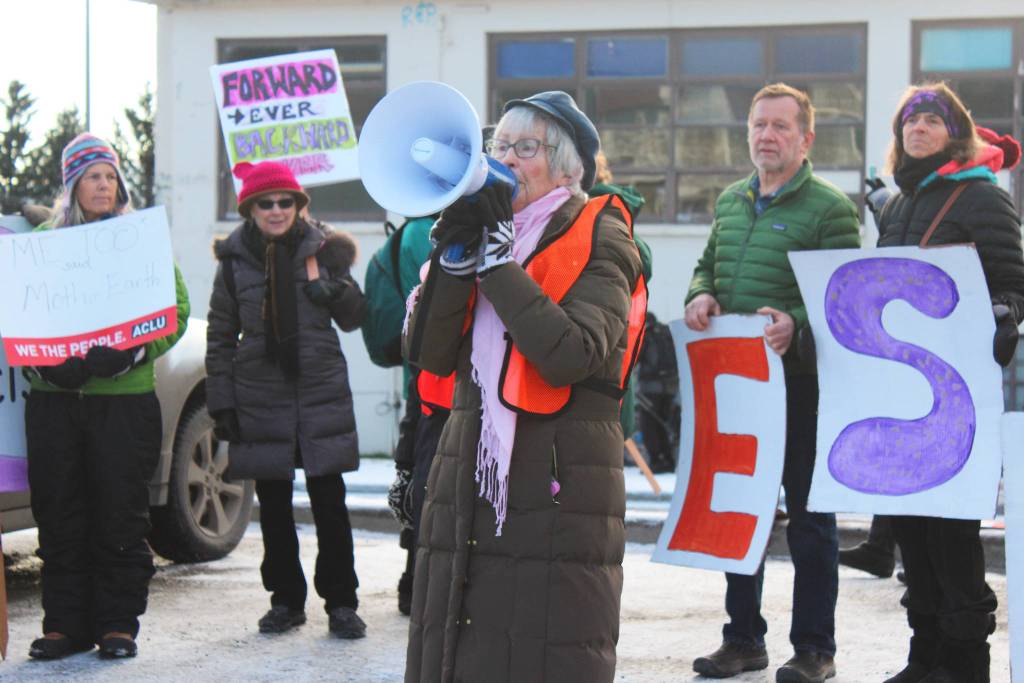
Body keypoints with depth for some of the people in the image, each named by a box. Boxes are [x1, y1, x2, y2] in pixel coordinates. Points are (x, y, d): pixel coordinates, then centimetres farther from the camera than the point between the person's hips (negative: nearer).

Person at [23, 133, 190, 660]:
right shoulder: (44, 239, 10)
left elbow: (176, 311, 1)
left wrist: (130, 352, -14)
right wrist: (41, 360, -10)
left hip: (124, 396, -2)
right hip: (53, 397, 2)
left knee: (120, 517, 0)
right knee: (59, 517, 4)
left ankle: (118, 625, 9)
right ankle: (65, 624, 13)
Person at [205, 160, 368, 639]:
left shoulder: (320, 248, 3)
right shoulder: (235, 258, 4)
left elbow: (352, 320, 5)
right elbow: (220, 337, 7)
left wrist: (329, 281, -14)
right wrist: (221, 403, 2)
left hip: (321, 391, -1)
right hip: (261, 396, 1)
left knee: (329, 501, -2)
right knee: (273, 505, 8)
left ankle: (341, 602, 8)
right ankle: (285, 600, 20)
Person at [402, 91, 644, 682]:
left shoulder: (600, 240, -2)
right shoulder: (487, 231, 15)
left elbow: (571, 355, -20)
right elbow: (431, 355, 4)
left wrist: (496, 257, -16)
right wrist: (455, 252, -7)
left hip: (560, 486, -6)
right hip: (471, 474, 6)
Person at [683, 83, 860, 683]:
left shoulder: (830, 207, -7)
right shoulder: (730, 202, 14)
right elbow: (707, 267, 22)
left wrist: (796, 325, -29)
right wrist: (701, 296, -1)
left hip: (801, 380, -6)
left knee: (809, 516, 2)